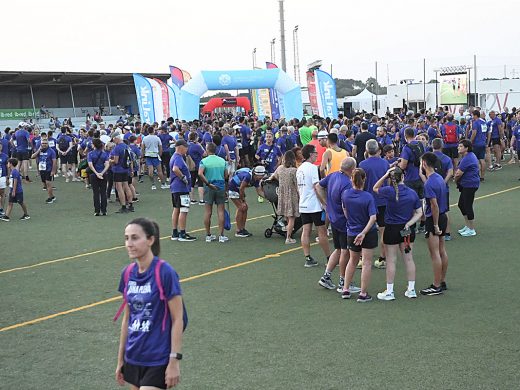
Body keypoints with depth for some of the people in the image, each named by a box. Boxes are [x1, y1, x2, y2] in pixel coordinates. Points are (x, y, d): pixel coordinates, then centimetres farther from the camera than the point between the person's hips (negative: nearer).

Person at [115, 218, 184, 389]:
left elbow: (178, 319, -13)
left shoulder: (165, 273, -15)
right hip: (133, 359, 6)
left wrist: (174, 361, -14)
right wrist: (121, 359, 14)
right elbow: (127, 318, 11)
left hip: (158, 361, -6)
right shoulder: (128, 273, 3)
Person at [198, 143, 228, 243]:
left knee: (208, 212, 6)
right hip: (221, 187, 2)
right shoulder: (222, 160, 4)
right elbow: (226, 175, 4)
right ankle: (221, 235, 3)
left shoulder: (204, 161, -6)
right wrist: (226, 187, 15)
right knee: (221, 212, 4)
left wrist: (208, 184, -13)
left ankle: (208, 235, 10)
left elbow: (200, 174, -21)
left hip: (209, 188, -2)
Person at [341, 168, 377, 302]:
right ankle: (363, 293, 7)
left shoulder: (345, 194, -9)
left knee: (353, 260, 22)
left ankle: (346, 290, 24)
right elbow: (373, 218, -23)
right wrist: (363, 233, -21)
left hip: (352, 233, 4)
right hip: (368, 233, -4)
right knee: (367, 263, 5)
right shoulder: (368, 197, -18)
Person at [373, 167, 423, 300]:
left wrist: (385, 175, -8)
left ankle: (389, 292, 10)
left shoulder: (389, 191, -15)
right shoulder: (412, 193, -2)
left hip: (392, 229, -4)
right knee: (409, 259, 12)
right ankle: (411, 289, 19)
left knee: (391, 260, 4)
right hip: (408, 230, 4)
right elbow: (419, 213, -1)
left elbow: (375, 188, 4)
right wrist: (408, 224, -8)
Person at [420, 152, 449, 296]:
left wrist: (436, 225, -19)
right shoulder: (439, 178, 7)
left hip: (434, 220, -9)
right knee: (442, 251, 15)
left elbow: (434, 205, -23)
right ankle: (442, 282, 24)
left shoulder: (429, 184, -21)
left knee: (435, 254, -3)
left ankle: (436, 286, 2)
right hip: (442, 217, 9)